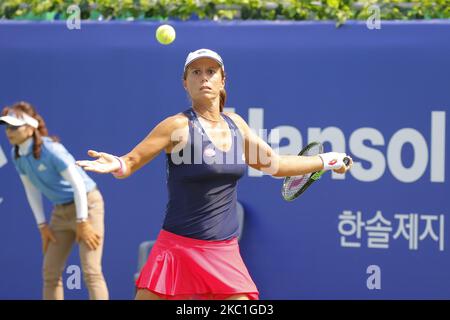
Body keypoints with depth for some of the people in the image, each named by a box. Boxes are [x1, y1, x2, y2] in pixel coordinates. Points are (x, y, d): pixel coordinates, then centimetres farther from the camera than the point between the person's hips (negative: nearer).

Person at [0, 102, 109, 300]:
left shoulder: (51, 150, -25)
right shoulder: (17, 154, -3)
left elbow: (78, 185, -22)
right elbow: (31, 190, 9)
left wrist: (82, 223, -20)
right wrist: (42, 225, 5)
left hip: (87, 204, -8)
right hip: (61, 210, 8)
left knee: (90, 271, -13)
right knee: (50, 272, 4)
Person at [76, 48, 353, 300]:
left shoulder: (235, 124, 9)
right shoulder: (179, 126, -8)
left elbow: (275, 163, 23)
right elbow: (130, 162, -9)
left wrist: (326, 161, 27)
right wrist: (116, 165, -31)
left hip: (224, 252, 4)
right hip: (179, 248, -4)